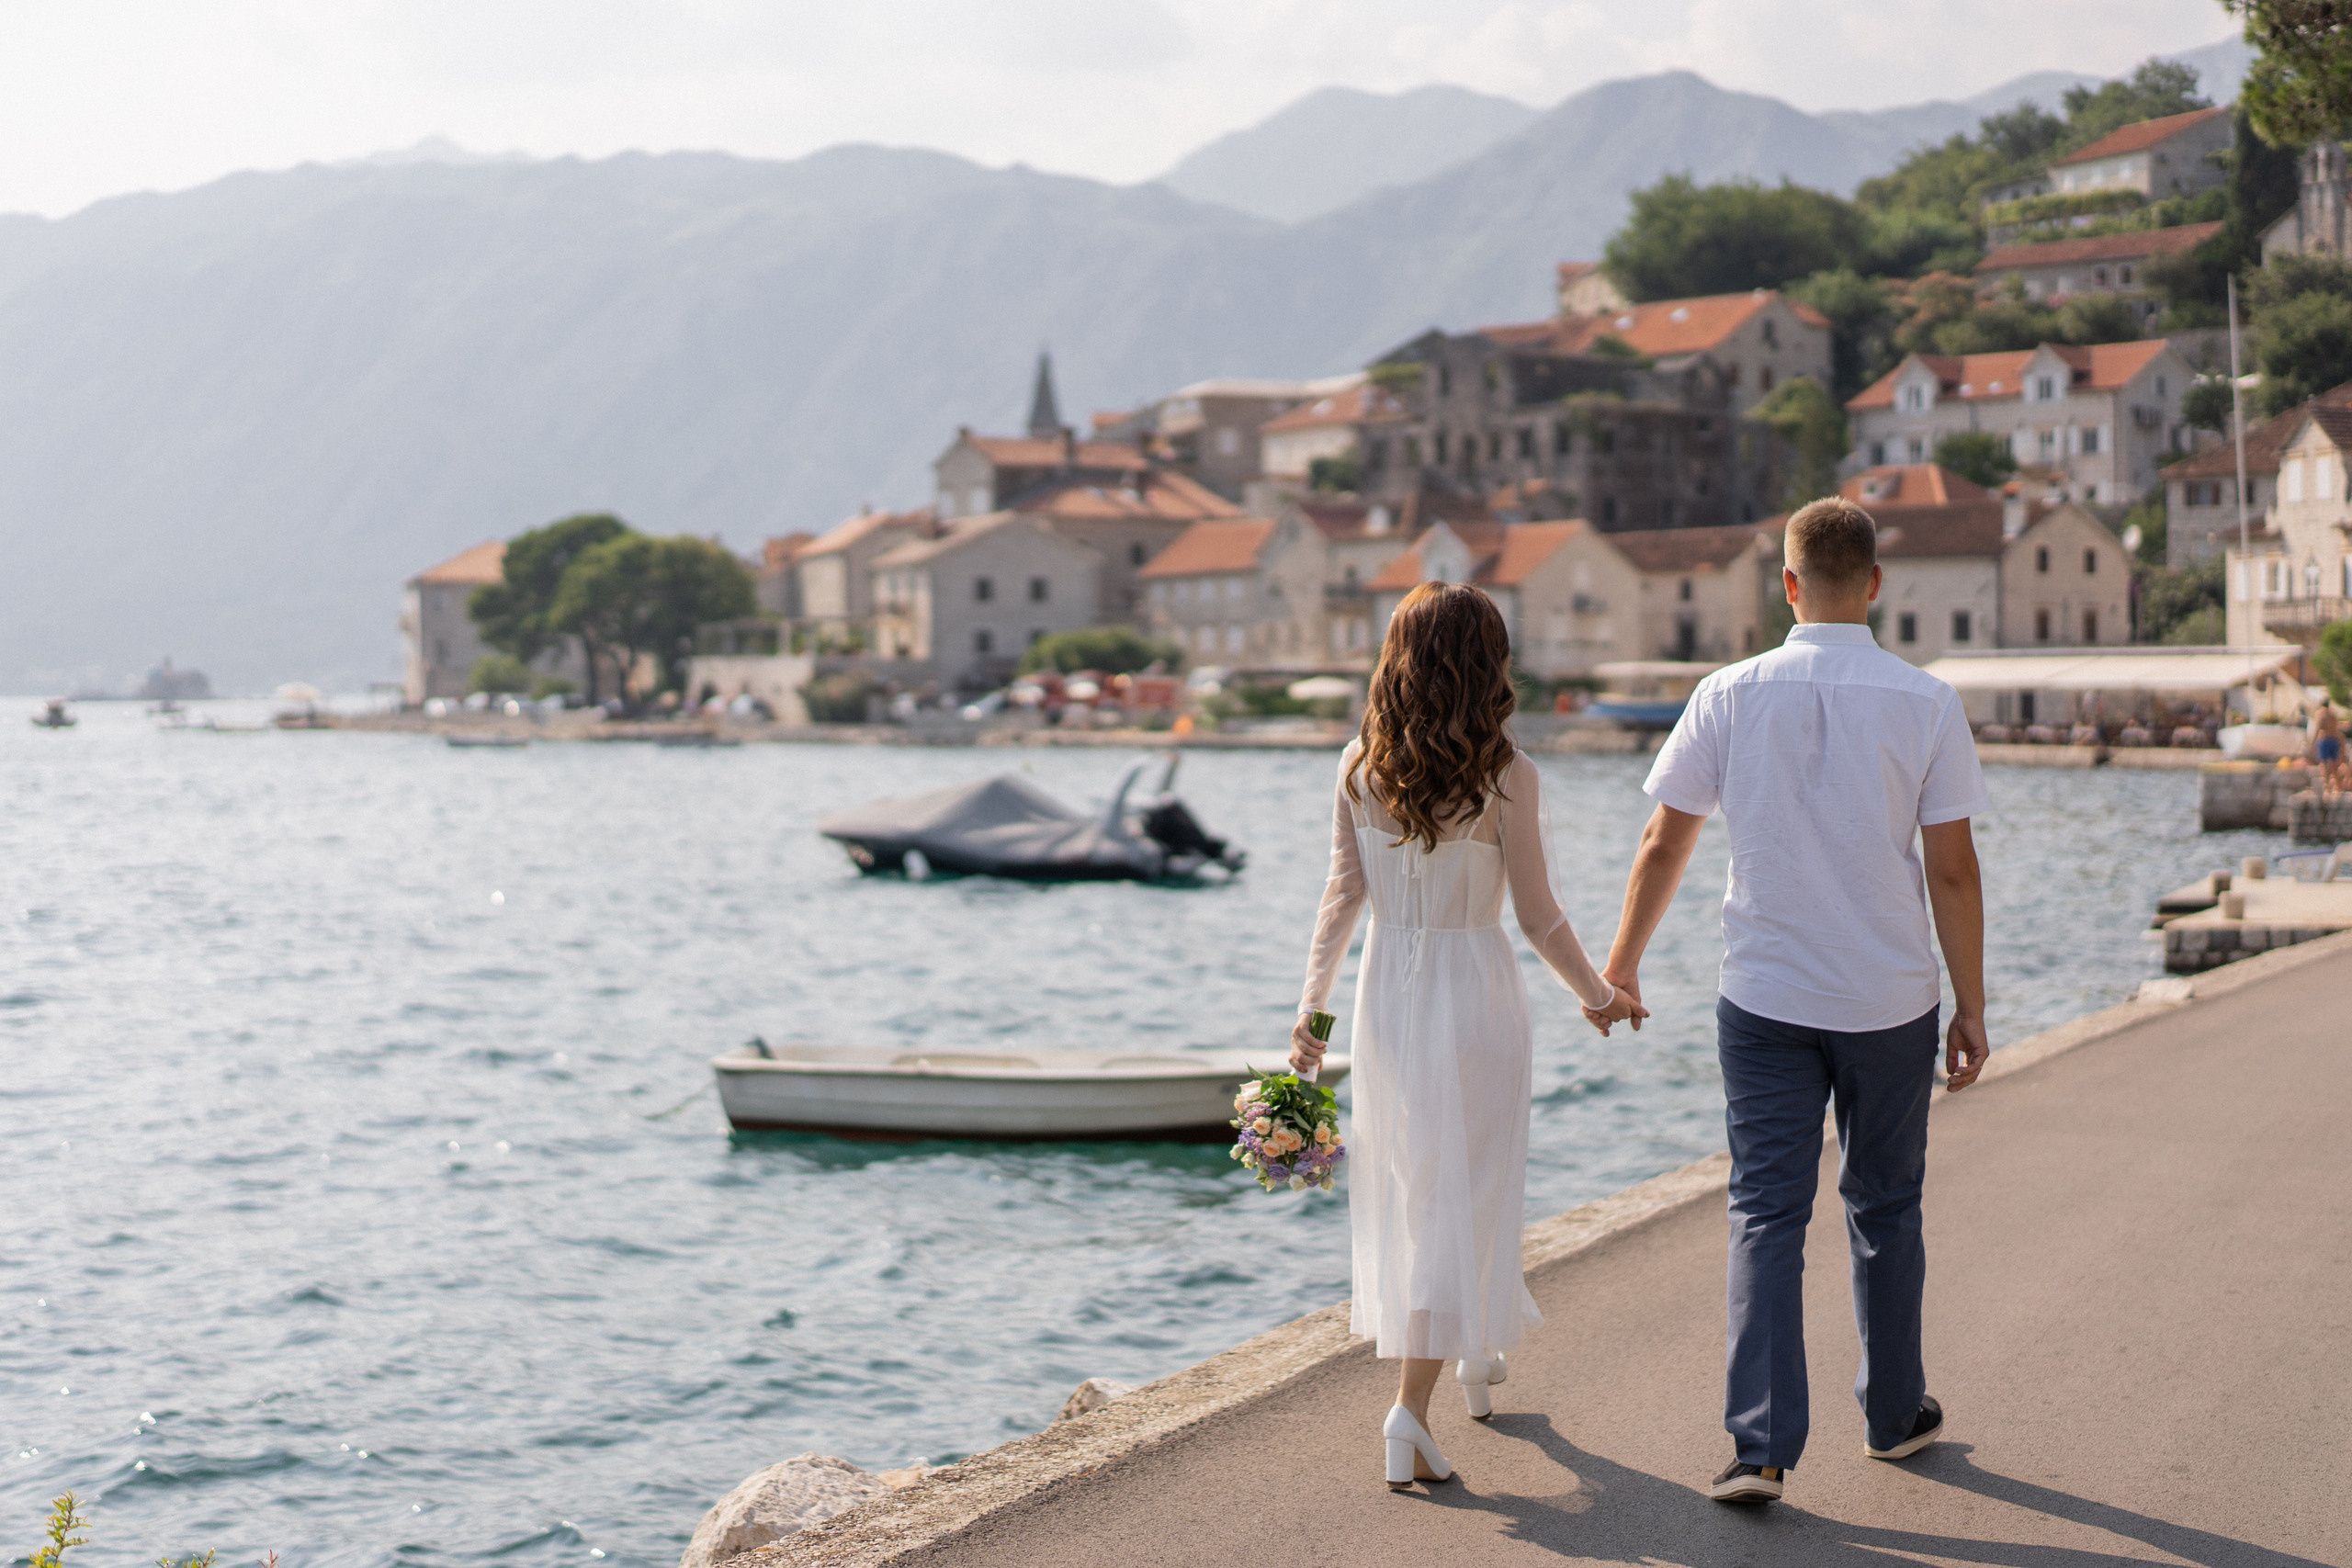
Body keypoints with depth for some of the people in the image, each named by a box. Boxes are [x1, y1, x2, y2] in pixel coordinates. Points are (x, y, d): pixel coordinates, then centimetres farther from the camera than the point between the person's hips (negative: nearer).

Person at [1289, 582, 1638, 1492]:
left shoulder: (1359, 769, -2)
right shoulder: (1503, 777, -13)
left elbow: (1342, 894, -2)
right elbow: (1537, 915, -8)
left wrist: (1311, 1005, 2)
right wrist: (1599, 996, 7)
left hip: (1386, 991, 5)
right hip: (1472, 990, -5)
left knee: (1406, 1187, 19)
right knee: (1461, 1201, 1)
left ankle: (1472, 1360, 39)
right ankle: (1411, 1410, -8)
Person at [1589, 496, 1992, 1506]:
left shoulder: (1730, 696, -4)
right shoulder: (1926, 704, -7)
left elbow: (1663, 844, 1)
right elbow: (1952, 870, -7)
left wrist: (1621, 963, 15)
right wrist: (1972, 1008, 3)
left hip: (1764, 1001, 0)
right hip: (1891, 1003, 0)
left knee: (1767, 1213, 3)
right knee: (1883, 1208, 16)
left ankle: (1761, 1446, -5)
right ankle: (1894, 1415, 30)